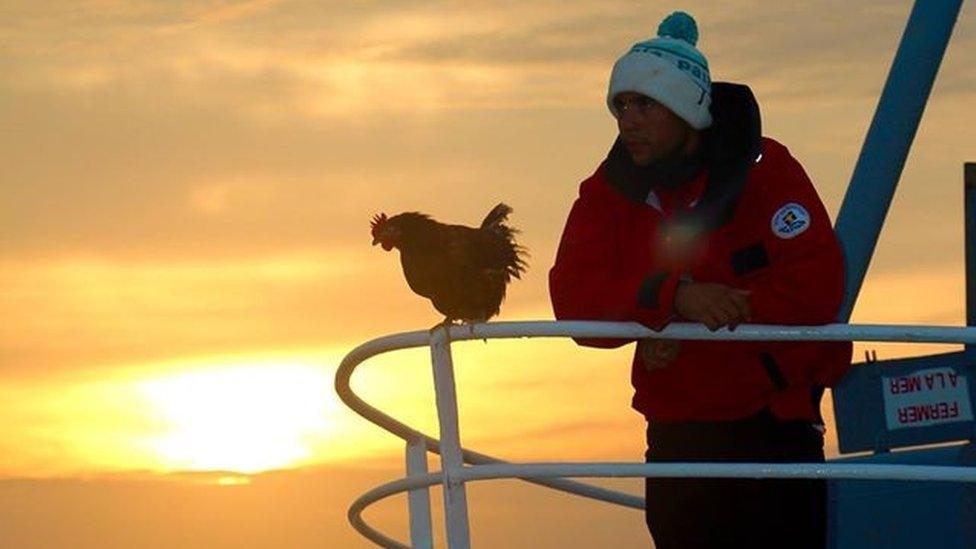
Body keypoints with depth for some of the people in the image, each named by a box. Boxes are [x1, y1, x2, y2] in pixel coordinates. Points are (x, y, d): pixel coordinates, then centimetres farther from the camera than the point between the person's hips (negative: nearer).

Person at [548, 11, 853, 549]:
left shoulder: (763, 170, -7)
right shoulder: (609, 192, 3)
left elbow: (818, 284, -19)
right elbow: (574, 298, -11)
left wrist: (689, 329, -22)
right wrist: (673, 296, -29)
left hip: (776, 424, -4)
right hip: (679, 433, 4)